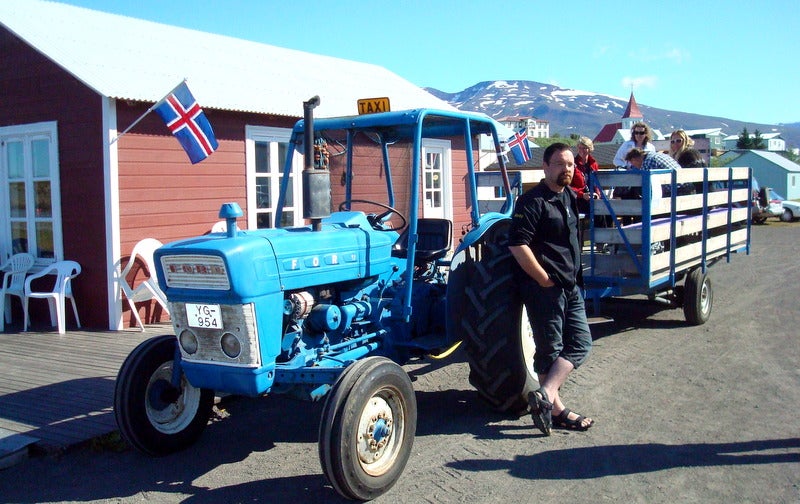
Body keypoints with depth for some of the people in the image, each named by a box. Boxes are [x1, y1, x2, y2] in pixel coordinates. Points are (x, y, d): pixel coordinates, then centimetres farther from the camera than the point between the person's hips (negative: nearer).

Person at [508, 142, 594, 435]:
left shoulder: (569, 197, 13)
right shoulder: (532, 201, -14)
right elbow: (517, 245, -22)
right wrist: (545, 279, -18)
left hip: (571, 287, 9)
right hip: (544, 288, -9)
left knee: (581, 344, 5)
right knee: (550, 349, 0)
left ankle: (546, 395, 3)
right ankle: (555, 409, 8)